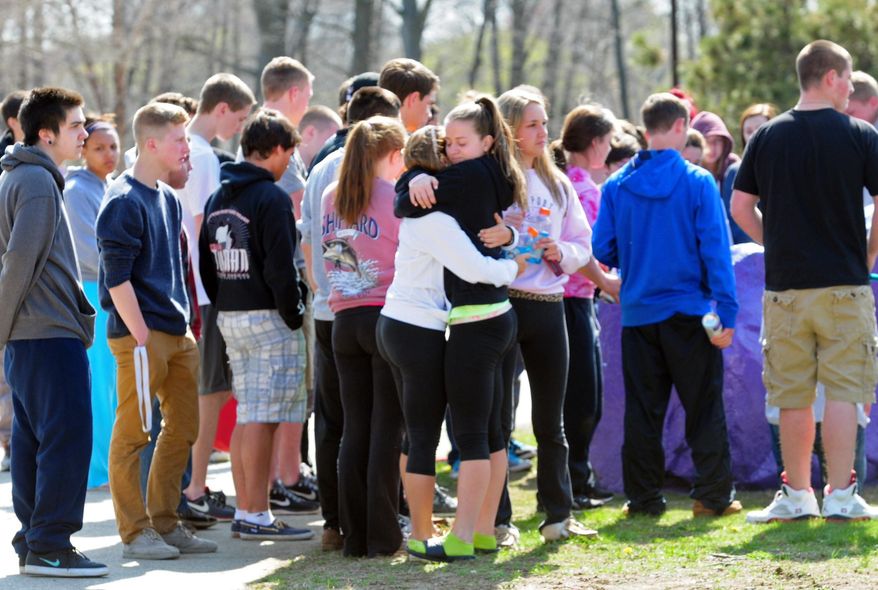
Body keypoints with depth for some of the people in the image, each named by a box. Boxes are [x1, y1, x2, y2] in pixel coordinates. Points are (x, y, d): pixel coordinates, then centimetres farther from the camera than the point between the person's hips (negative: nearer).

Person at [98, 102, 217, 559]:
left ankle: (164, 523, 21)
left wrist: (183, 323, 16)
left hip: (176, 333, 9)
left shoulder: (167, 198, 15)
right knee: (132, 434, -2)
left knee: (182, 429, 12)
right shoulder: (124, 202, -12)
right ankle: (135, 533, 3)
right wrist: (142, 335, -18)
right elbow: (117, 279, -16)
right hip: (141, 335, -9)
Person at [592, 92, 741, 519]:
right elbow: (716, 250, -10)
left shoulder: (617, 185, 1)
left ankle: (643, 498, 10)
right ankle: (712, 496, 5)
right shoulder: (697, 182, -7)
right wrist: (727, 313, -8)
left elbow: (603, 251, 4)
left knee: (642, 411, 8)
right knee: (704, 407, 5)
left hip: (638, 313, 3)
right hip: (689, 313, -3)